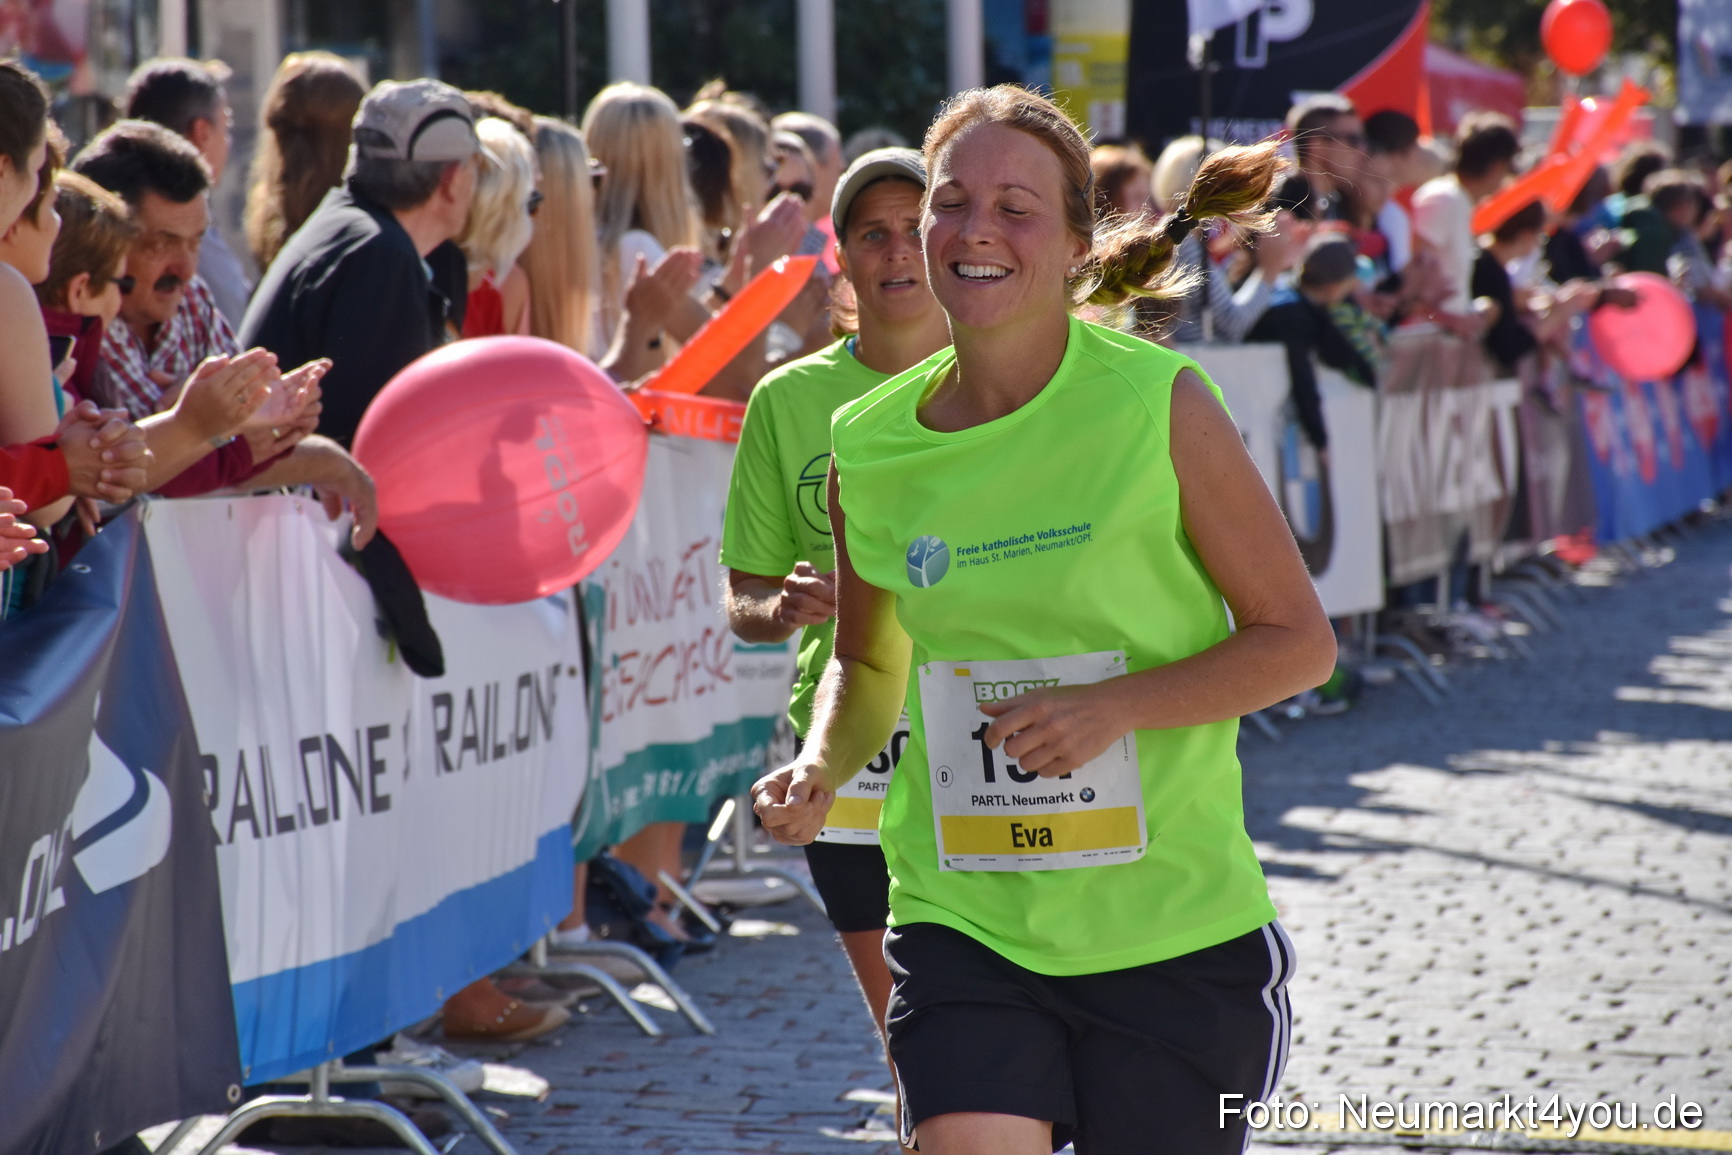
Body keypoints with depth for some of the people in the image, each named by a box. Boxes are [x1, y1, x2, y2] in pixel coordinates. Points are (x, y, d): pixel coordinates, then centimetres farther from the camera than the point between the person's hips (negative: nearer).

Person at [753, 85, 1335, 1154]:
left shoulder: (1159, 404, -9)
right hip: (964, 921, 2)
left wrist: (1117, 704, -18)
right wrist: (822, 769, -2)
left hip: (1172, 926, -1)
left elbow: (1300, 640, -4)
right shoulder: (867, 448, 1)